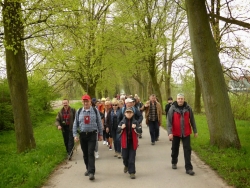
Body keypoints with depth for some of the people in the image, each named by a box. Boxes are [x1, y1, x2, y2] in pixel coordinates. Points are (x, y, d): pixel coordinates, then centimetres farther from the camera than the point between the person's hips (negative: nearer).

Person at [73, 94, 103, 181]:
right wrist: (75, 135, 1)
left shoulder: (95, 111, -1)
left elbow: (99, 123, 5)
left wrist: (100, 134, 6)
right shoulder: (79, 112, 3)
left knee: (91, 153, -10)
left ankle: (91, 172, -10)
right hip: (82, 135, 3)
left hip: (92, 135, -3)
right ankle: (88, 169, 30)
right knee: (85, 154, 12)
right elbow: (75, 124, 7)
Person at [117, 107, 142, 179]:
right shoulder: (122, 122, 1)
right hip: (125, 142, 1)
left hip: (133, 142, -1)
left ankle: (132, 172, 6)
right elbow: (118, 131, 1)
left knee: (132, 158, -1)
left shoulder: (135, 122, -1)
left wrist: (135, 128, -21)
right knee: (125, 156, 11)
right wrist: (121, 128, -18)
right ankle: (126, 165, 42)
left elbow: (140, 131, -3)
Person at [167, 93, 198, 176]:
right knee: (175, 149, 16)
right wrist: (170, 132, -19)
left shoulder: (188, 108, -2)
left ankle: (188, 168, 1)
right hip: (176, 133, 0)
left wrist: (195, 131, 7)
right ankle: (174, 162, 39)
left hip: (186, 133, 1)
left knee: (187, 150, -2)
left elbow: (192, 120, 6)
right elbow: (169, 121, -11)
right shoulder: (172, 108, -8)